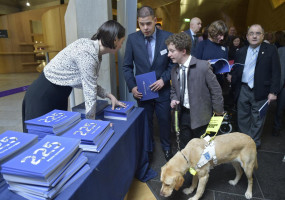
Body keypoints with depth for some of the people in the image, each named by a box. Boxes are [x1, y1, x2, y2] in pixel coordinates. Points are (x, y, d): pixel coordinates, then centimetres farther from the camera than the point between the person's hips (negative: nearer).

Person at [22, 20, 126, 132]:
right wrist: (91, 122, -14)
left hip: (59, 95, 9)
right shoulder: (88, 52, -28)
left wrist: (109, 95, 1)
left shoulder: (96, 51, -1)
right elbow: (90, 92, -24)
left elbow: (91, 83, 8)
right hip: (43, 95, -9)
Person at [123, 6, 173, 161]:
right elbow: (127, 66, 0)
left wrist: (164, 79, -15)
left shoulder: (167, 37, -9)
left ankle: (166, 147, 41)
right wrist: (132, 86, -10)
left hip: (162, 89, 0)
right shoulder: (132, 39, -6)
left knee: (165, 120, 15)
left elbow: (174, 63, -1)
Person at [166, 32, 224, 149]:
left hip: (200, 115, -4)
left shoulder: (203, 66, -17)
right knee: (184, 148, 17)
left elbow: (216, 90, -10)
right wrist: (174, 99, -5)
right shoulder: (174, 70, 2)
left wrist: (218, 111, -4)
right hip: (183, 114, 5)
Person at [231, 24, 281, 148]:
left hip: (260, 91, -3)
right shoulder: (241, 52, 8)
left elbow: (276, 72, -6)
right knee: (242, 118, 13)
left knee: (257, 120, 9)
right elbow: (235, 70, 9)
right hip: (243, 90, 4)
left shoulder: (271, 50, -3)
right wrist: (232, 78, -11)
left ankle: (254, 142, 27)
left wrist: (273, 91, -12)